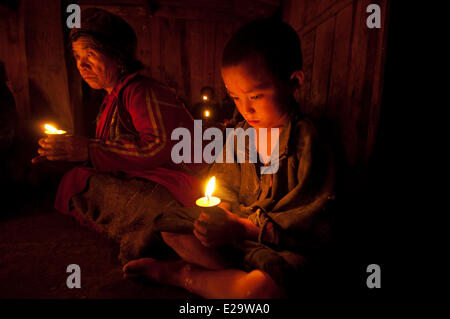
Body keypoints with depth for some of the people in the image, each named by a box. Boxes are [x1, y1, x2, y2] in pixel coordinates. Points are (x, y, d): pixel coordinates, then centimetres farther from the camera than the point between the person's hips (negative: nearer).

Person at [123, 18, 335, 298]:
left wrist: (242, 229, -25)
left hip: (282, 245, -4)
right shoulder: (240, 134, 0)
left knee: (265, 287, -36)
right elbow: (224, 181, 11)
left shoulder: (308, 144, -18)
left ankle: (179, 273, -9)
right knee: (169, 224, -1)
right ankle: (235, 275, -9)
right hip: (235, 224, 5)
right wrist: (221, 210, -13)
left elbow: (312, 227, -18)